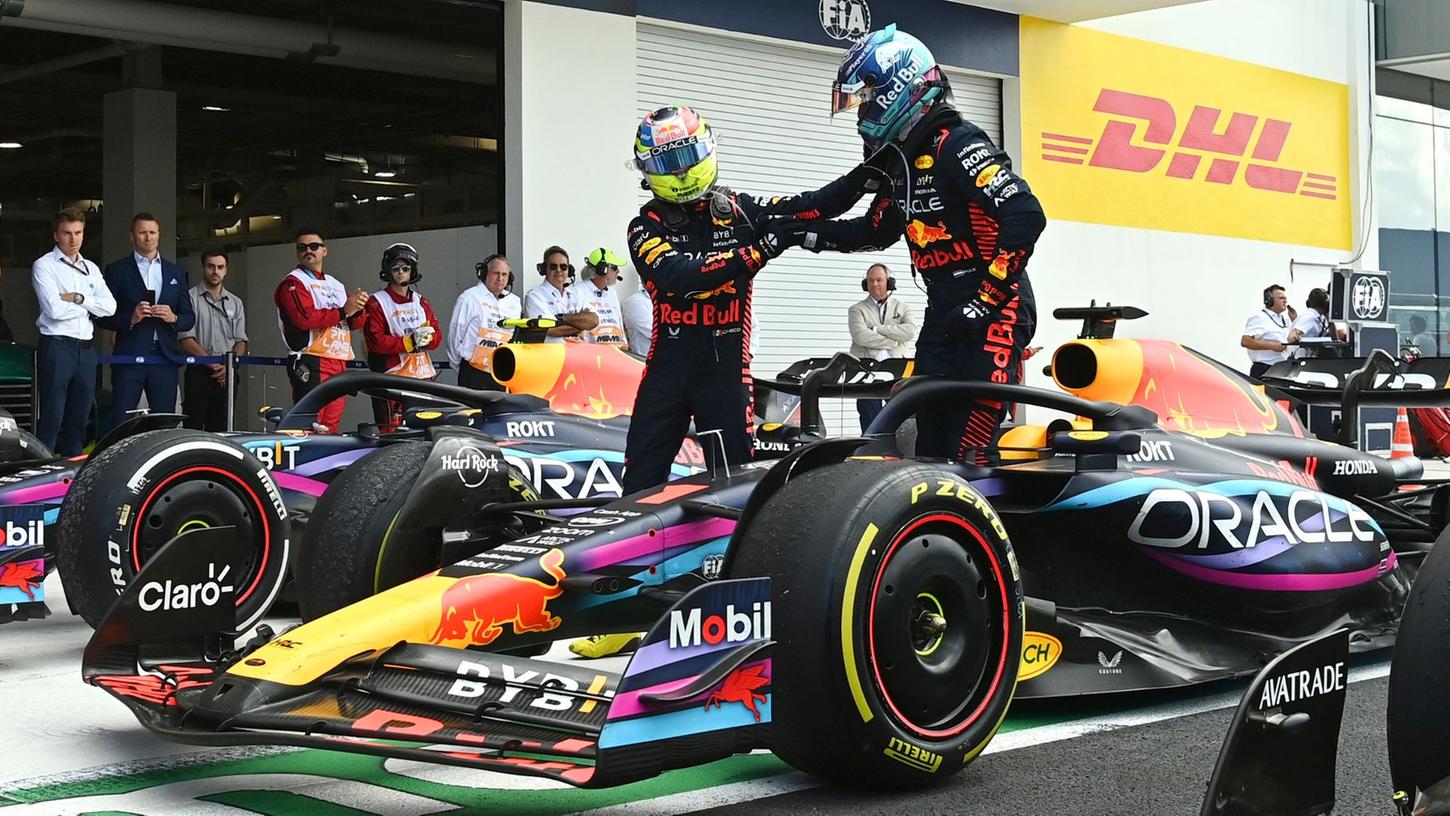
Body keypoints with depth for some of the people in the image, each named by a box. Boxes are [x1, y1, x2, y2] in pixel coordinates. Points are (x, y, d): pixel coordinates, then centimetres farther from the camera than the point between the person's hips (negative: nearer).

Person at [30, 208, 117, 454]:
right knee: (51, 420, -7)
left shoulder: (91, 269, 16)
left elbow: (110, 307, 3)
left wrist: (78, 298, -9)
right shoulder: (44, 265, -1)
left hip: (86, 349, 6)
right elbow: (54, 310, -14)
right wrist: (89, 306, -2)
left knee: (78, 421, 10)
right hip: (56, 347, -6)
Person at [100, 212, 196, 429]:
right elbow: (103, 317, 2)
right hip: (129, 357, -3)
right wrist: (131, 318, -15)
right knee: (121, 425, -7)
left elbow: (190, 318, 15)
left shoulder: (177, 273, 17)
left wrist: (173, 318, -6)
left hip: (165, 356, 3)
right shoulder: (117, 271, 7)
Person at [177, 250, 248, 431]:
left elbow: (241, 341, 12)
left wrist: (229, 366, -6)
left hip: (226, 375, 4)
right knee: (194, 429, -8)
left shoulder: (235, 303, 17)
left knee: (220, 429, 3)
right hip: (199, 373, -4)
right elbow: (186, 340, -6)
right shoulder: (191, 298, 2)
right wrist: (213, 364, -12)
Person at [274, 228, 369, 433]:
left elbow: (355, 323, 18)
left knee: (330, 428, 8)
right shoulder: (293, 283, 0)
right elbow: (305, 318, -17)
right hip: (311, 365, -8)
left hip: (339, 364, 8)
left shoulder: (336, 285, 23)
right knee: (311, 428, -16)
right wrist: (343, 311, -13)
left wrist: (357, 308, -5)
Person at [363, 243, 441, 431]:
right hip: (391, 375, -5)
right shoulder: (377, 302, 0)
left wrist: (425, 339, -11)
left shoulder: (422, 302, 18)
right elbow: (375, 341, -11)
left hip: (422, 376, 5)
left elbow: (437, 335, 12)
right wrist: (410, 341, -16)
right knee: (392, 435, -9)